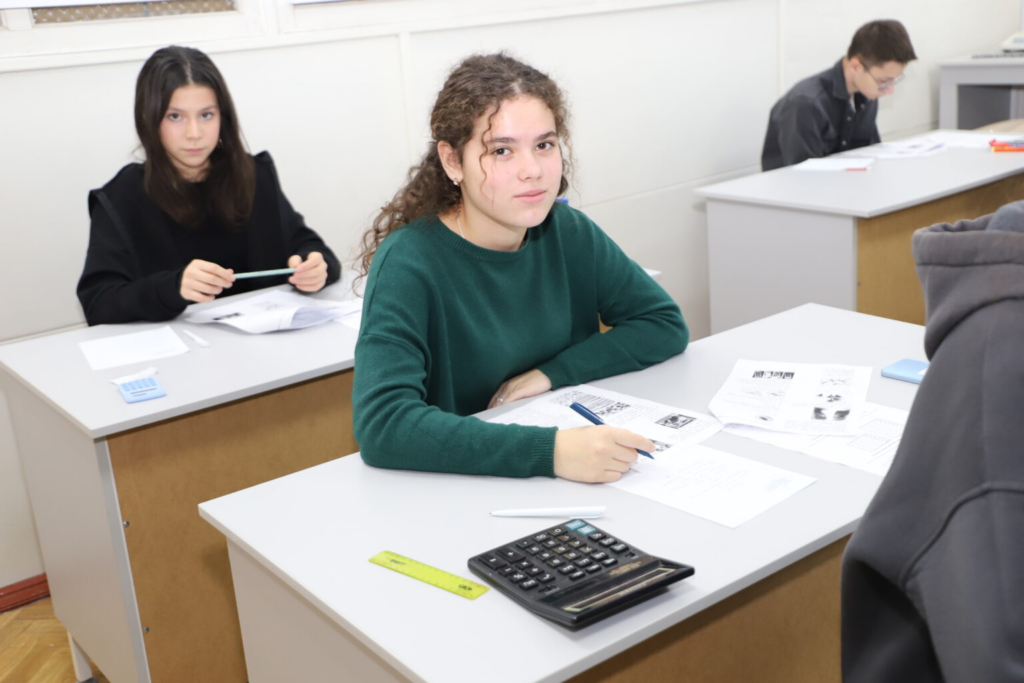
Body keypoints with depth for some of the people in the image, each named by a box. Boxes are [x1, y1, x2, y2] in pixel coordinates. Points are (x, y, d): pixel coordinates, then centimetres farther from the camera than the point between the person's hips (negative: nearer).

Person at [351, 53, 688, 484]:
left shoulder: (567, 233, 1)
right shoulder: (408, 265, -16)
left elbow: (665, 324, 7)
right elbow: (381, 423, -28)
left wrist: (553, 372, -8)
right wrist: (549, 450, -37)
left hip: (575, 480, 5)